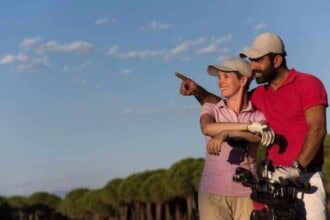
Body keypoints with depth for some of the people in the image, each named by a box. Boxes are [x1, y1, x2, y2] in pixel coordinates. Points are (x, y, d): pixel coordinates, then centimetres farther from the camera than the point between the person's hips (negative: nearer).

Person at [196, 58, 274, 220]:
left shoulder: (258, 116, 6)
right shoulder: (210, 109, 8)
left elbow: (261, 136, -17)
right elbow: (207, 128, -16)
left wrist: (226, 133, -32)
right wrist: (249, 126, -23)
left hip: (246, 194, 0)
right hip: (212, 194, 0)